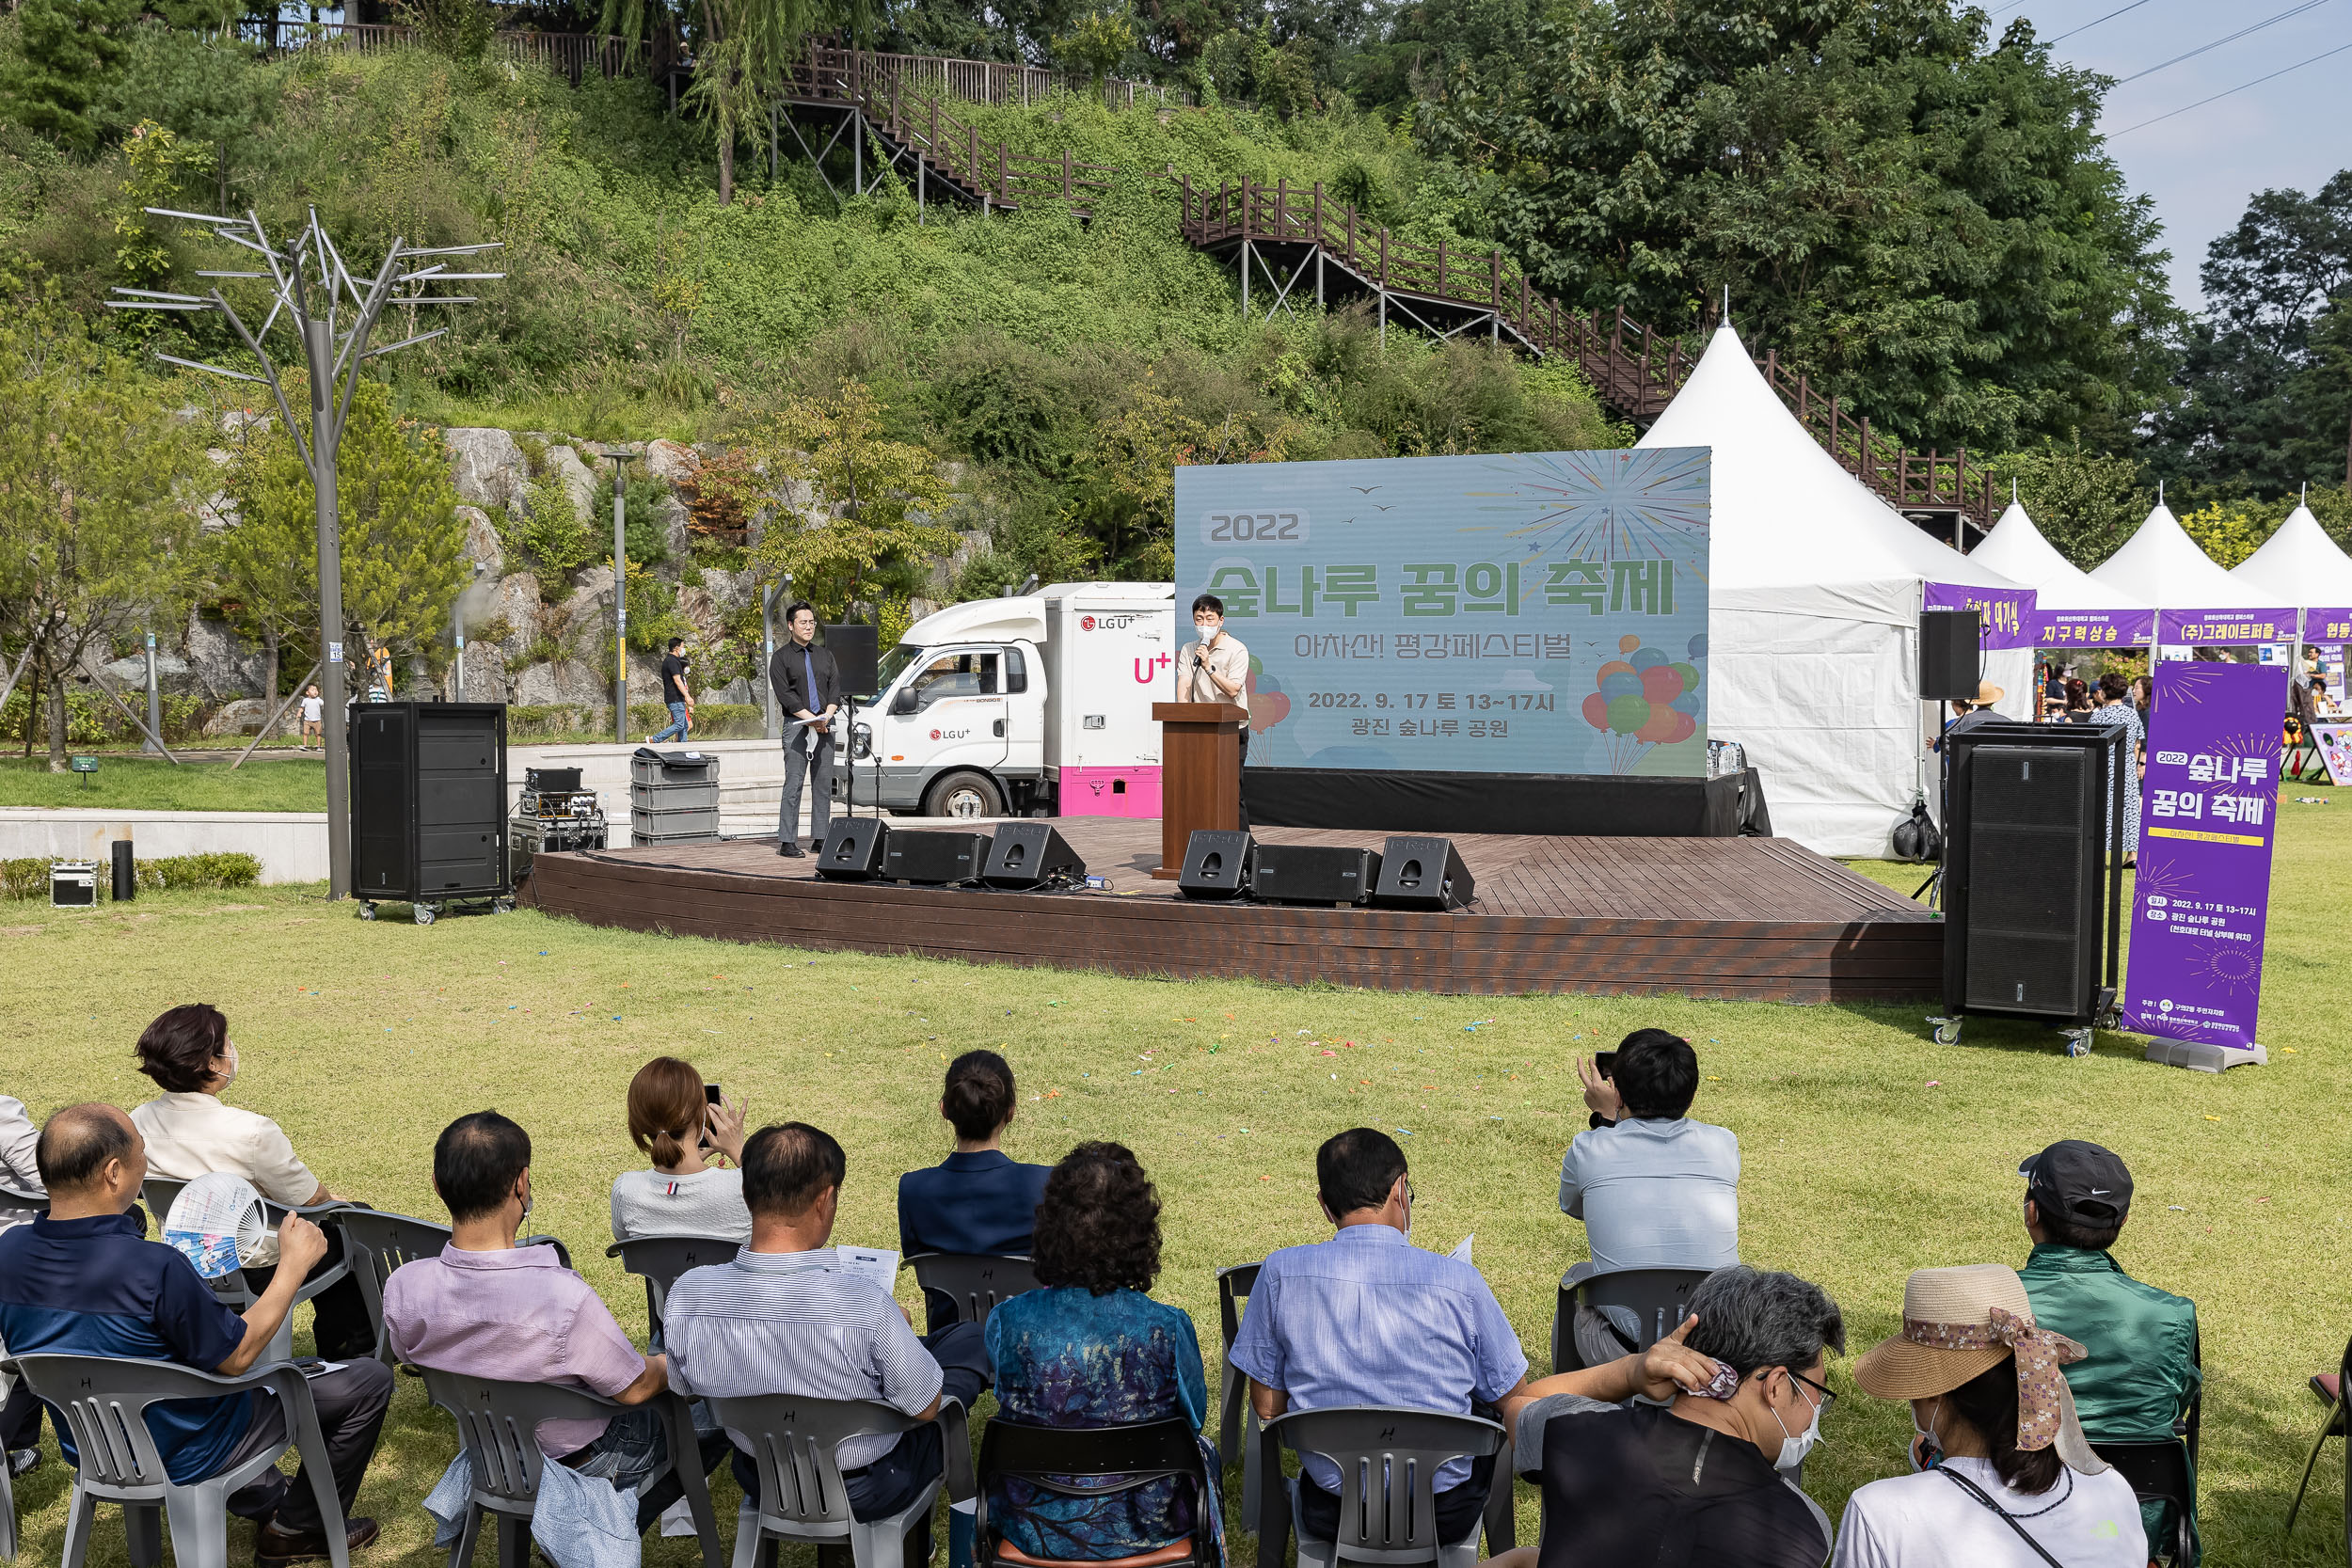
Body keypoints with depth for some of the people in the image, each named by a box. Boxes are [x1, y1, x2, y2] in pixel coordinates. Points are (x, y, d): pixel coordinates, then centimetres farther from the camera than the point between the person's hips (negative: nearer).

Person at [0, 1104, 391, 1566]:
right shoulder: (155, 1269, -36)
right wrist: (294, 1263, -12)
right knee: (370, 1379, 3)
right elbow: (238, 1357, -21)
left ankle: (264, 1500, 40)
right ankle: (299, 1528, 20)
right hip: (183, 1455, -7)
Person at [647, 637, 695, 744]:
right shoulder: (672, 661, -13)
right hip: (675, 699, -11)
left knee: (685, 725, 9)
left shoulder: (668, 660, 20)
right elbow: (677, 681, -20)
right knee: (679, 725, -12)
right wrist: (687, 696, -25)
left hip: (677, 700, 11)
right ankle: (653, 739, -11)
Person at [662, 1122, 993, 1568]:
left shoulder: (684, 1296, -23)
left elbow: (685, 1390, -1)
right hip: (868, 1491, -4)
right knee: (971, 1338, 18)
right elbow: (925, 1408, -20)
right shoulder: (864, 1302, -36)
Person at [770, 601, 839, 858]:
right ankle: (787, 841, -7)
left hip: (824, 726, 5)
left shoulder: (824, 656, 18)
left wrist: (827, 716, -8)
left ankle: (820, 838, 9)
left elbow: (835, 687, 10)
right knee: (794, 784, -8)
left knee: (823, 783, 4)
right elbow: (785, 695, -7)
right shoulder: (781, 658, 3)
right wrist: (812, 719, -14)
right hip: (796, 726, -5)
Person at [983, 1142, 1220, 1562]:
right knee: (1202, 1453, 32)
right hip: (1141, 1528, -1)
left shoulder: (1007, 1322, -21)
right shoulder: (1168, 1329, -23)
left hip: (1033, 1528, 1)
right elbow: (1194, 1417, -4)